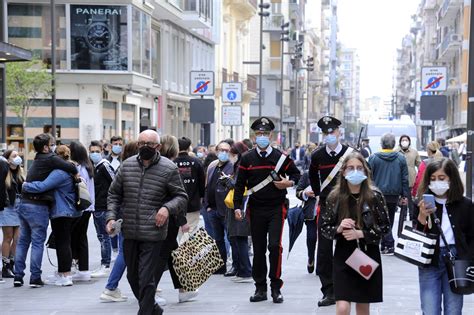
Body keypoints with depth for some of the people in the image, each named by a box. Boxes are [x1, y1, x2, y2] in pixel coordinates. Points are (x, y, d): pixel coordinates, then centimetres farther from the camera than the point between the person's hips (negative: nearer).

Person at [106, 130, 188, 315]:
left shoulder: (168, 169, -4)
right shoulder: (127, 165, 7)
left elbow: (181, 196, 2)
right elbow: (114, 194, 15)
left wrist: (167, 208, -17)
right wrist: (111, 216, 1)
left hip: (153, 233, -5)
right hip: (129, 232, 5)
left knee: (146, 279, -6)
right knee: (132, 276, 15)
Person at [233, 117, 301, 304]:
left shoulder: (281, 157, 2)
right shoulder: (247, 159, 4)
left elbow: (296, 174, 14)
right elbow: (240, 185, 6)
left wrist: (289, 183, -7)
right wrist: (237, 207, -2)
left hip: (276, 209, -2)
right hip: (256, 210, 2)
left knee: (275, 246, -11)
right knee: (258, 250, 7)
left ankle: (276, 287, 1)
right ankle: (260, 288, 16)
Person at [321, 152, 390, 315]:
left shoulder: (374, 196, -6)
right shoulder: (335, 197, -4)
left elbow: (385, 227, -4)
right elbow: (324, 227, 2)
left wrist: (360, 234, -16)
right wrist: (338, 228, -19)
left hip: (368, 256, 1)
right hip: (343, 257, 0)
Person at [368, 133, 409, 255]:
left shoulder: (373, 158, -7)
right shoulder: (401, 158, 0)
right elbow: (405, 178, 2)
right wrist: (405, 196, 6)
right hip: (394, 195, 3)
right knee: (389, 220, 14)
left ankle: (389, 245, -5)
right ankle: (384, 245, 18)